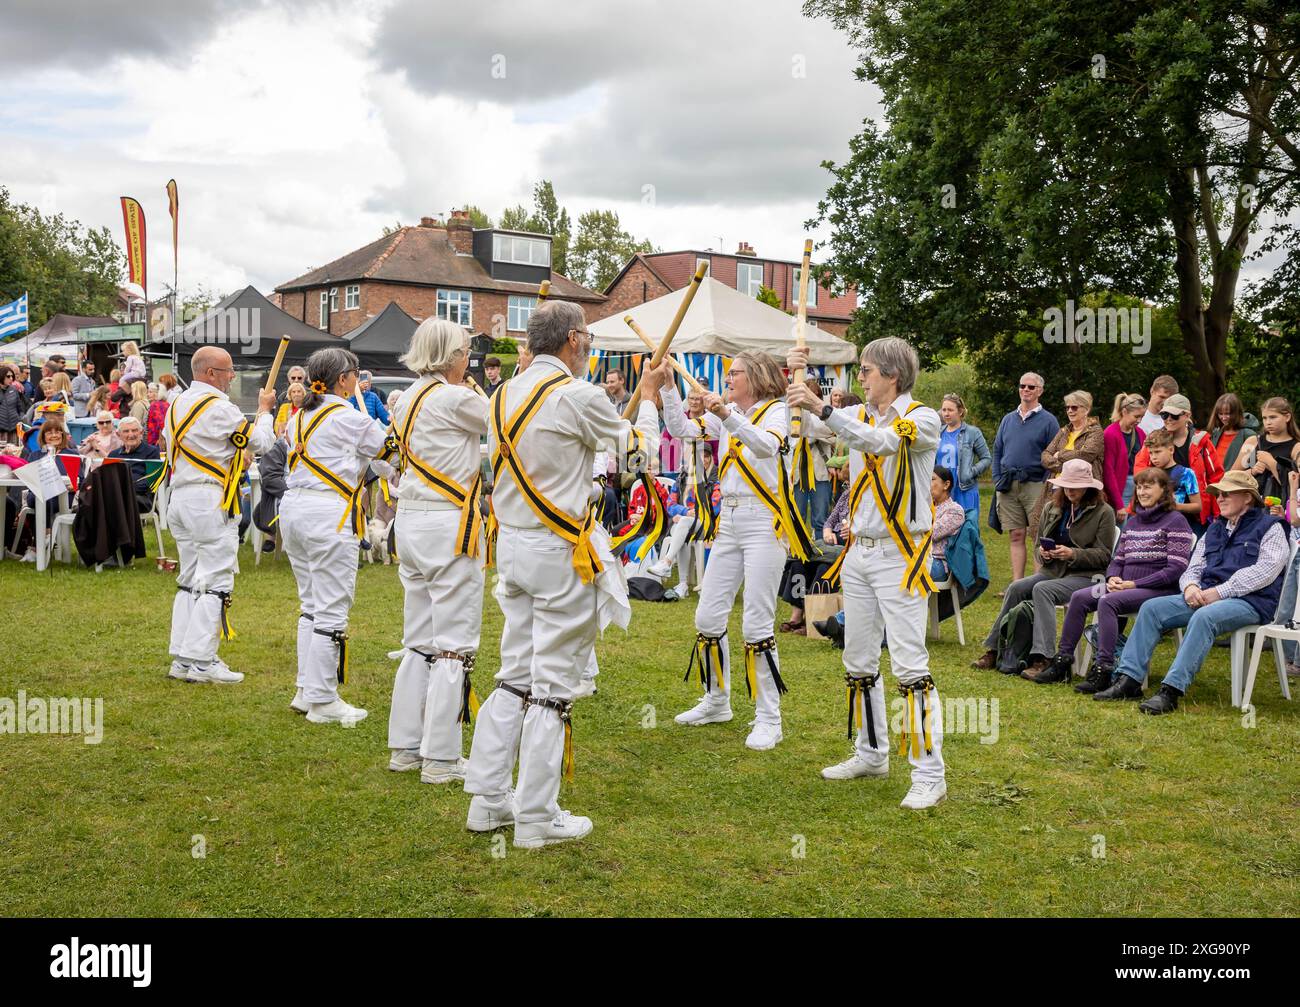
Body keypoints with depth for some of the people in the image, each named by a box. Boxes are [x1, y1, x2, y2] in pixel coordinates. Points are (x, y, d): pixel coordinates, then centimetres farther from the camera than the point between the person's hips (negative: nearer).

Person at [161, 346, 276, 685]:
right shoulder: (220, 408, -14)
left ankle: (181, 659, 16)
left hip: (178, 498, 9)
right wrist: (264, 409, 13)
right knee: (215, 581, -5)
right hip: (211, 502, -9)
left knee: (189, 579, 14)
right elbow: (261, 441, -6)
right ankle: (200, 662, -6)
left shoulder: (176, 406, 13)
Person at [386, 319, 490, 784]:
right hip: (448, 525, -9)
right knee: (454, 643, -2)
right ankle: (441, 759, 2)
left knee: (419, 641, 15)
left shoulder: (407, 399, 12)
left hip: (411, 521, 9)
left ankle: (406, 746, 21)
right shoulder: (454, 398, -14)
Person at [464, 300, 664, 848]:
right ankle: (536, 818, 8)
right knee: (554, 684, 1)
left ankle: (488, 800, 22)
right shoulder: (579, 397, -15)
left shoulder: (503, 396, 7)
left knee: (515, 674, 16)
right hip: (561, 553, -8)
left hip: (512, 543, 8)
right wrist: (648, 396, 16)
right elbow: (638, 447, 0)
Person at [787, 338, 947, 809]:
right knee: (858, 662, 14)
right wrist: (793, 374, -9)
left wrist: (823, 409, -37)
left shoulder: (922, 418, -9)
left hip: (900, 557, -7)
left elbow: (880, 442, -27)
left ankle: (929, 775, -4)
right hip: (858, 552, 7)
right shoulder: (859, 415, 13)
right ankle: (872, 754, 28)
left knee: (910, 665, -9)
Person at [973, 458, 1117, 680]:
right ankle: (994, 650, -18)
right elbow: (1040, 545, 21)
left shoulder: (1103, 512, -1)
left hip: (1086, 576, -6)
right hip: (1053, 570, 6)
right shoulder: (1052, 508, 16)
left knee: (1042, 590, -33)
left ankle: (1042, 658, -38)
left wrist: (1073, 554, -20)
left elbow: (1104, 555, -5)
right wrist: (1043, 554, -4)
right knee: (1016, 588, -21)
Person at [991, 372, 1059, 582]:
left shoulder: (1048, 420, 1)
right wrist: (998, 480, 7)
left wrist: (1046, 486, -11)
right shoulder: (1008, 419, 15)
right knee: (1016, 536, 6)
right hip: (1008, 486, 4)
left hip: (1034, 485, -4)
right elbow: (997, 451, 18)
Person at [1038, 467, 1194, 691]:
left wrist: (1135, 584, -16)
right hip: (1124, 585, 7)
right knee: (1079, 597, -15)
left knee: (1107, 602, -32)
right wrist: (1113, 578, -3)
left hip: (1158, 589, -7)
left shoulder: (1175, 521, -3)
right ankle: (1062, 661, -13)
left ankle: (1103, 670, -34)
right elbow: (1117, 559, 22)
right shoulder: (1132, 522, 20)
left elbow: (1176, 569, -12)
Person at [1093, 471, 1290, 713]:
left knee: (1203, 617, -37)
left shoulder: (1270, 527, 2)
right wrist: (1190, 586, -5)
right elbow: (1194, 567, 20)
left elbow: (1265, 571, -12)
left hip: (1251, 600, -7)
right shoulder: (1215, 528, 23)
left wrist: (1219, 592, -18)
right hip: (1205, 596, 7)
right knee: (1151, 608, -10)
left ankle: (1171, 692, -40)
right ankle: (1129, 680, -17)